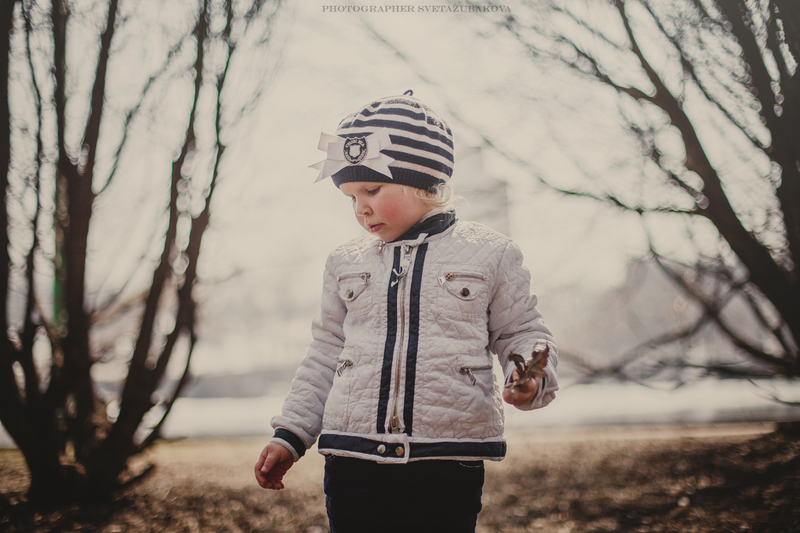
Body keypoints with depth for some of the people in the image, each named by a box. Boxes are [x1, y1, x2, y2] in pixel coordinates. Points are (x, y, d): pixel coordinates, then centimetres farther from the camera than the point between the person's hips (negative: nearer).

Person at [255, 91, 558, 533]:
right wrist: (290, 436, 14)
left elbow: (520, 333, 9)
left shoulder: (489, 254, 4)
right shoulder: (345, 263, 13)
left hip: (448, 463, -2)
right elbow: (326, 355, 19)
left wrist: (531, 378, -13)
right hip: (353, 460, 3)